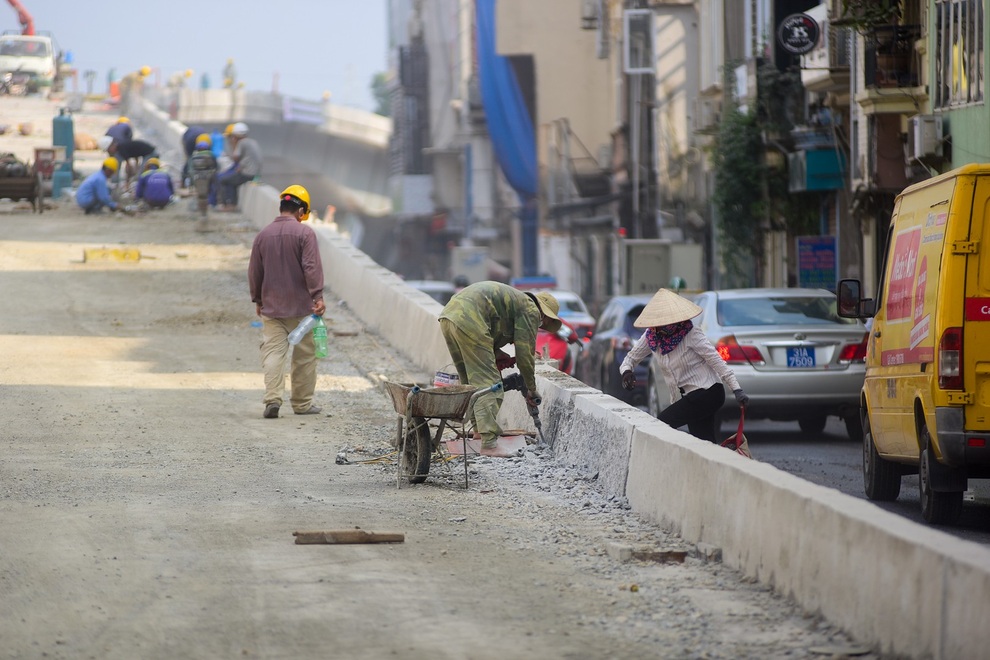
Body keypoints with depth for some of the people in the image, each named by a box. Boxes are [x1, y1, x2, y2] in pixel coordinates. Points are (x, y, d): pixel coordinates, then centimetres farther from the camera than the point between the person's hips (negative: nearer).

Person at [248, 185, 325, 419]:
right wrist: (318, 296, -12)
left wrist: (257, 300, 23)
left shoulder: (263, 235, 4)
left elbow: (254, 272, 11)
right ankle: (302, 403, 15)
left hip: (271, 306, 3)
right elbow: (312, 268, -16)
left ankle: (272, 398, -17)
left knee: (273, 351, 0)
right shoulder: (305, 233, -9)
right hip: (301, 306, -3)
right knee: (304, 355, 9)